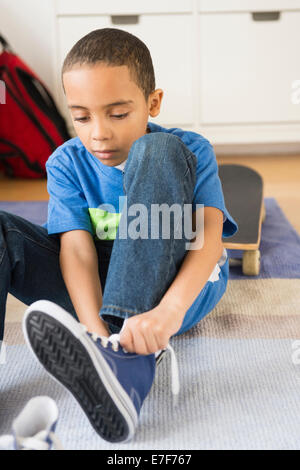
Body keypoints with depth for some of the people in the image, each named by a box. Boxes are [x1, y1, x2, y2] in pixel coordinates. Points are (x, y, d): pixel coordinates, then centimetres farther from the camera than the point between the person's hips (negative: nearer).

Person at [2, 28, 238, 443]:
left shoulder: (190, 151, -6)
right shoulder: (67, 164, -1)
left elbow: (209, 234, -22)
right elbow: (77, 248, -15)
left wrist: (168, 309, -43)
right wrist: (95, 327, -35)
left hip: (181, 288, -2)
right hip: (98, 292, 3)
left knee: (156, 151, -26)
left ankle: (127, 357, -40)